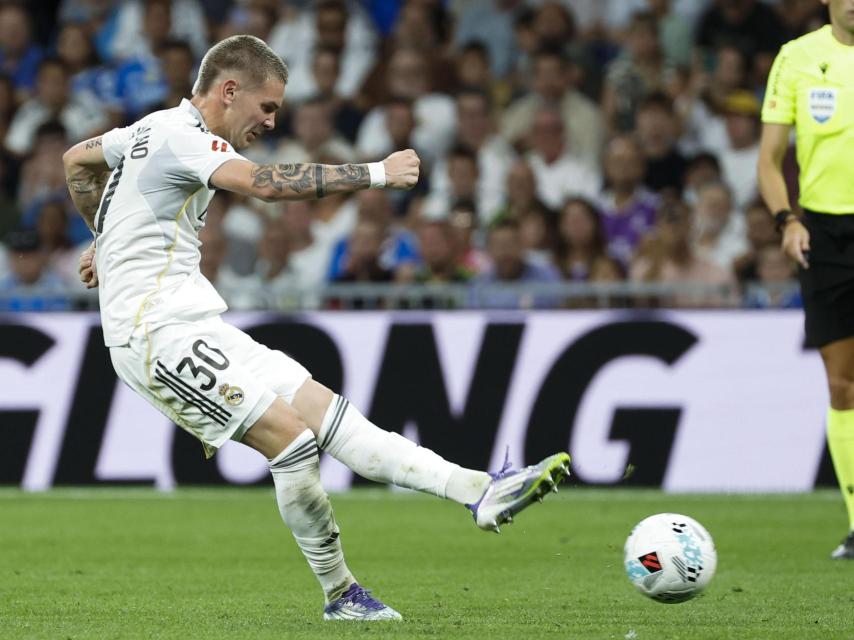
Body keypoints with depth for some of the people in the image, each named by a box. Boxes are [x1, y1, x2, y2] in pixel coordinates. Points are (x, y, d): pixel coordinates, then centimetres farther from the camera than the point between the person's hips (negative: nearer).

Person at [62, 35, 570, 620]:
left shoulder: (155, 128, 17)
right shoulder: (181, 137, -15)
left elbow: (77, 160, 34)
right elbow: (265, 182, -32)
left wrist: (106, 238, 42)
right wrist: (377, 173, -31)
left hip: (195, 327, 10)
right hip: (160, 334, -10)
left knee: (324, 410, -3)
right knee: (293, 438, -17)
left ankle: (480, 491, -14)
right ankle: (340, 594, -5)